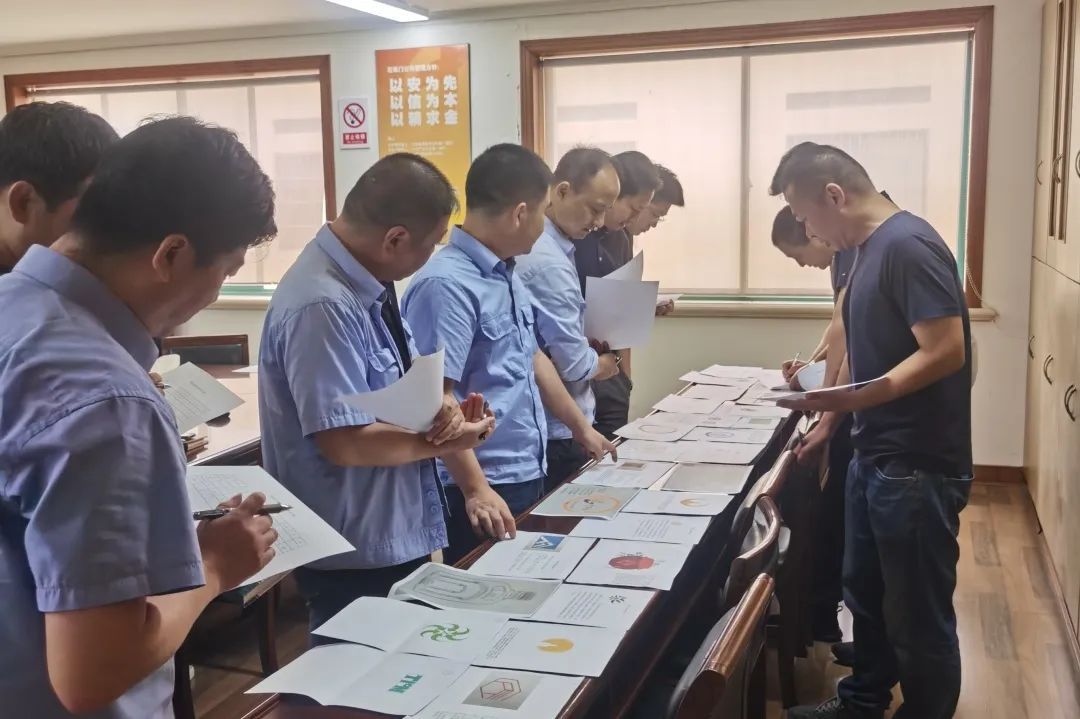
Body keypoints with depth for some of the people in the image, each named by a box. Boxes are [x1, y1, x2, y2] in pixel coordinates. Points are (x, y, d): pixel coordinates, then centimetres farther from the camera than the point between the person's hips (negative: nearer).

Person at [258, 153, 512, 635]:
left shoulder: (370, 283, 3)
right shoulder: (323, 307, -26)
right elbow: (345, 443, -27)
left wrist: (440, 406, -10)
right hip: (354, 560, -9)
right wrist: (445, 441, -14)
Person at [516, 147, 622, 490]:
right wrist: (604, 364, -2)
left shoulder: (544, 245, 6)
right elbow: (573, 363, -23)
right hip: (557, 430, -10)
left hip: (543, 422, 10)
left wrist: (589, 344, 4)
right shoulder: (548, 262, -24)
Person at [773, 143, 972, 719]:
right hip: (876, 457, 10)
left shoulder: (908, 245, -19)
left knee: (918, 614, 5)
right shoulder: (869, 249, 11)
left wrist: (854, 399, -31)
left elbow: (946, 350, -25)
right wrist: (832, 417, 21)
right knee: (866, 595, 22)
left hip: (917, 466, -10)